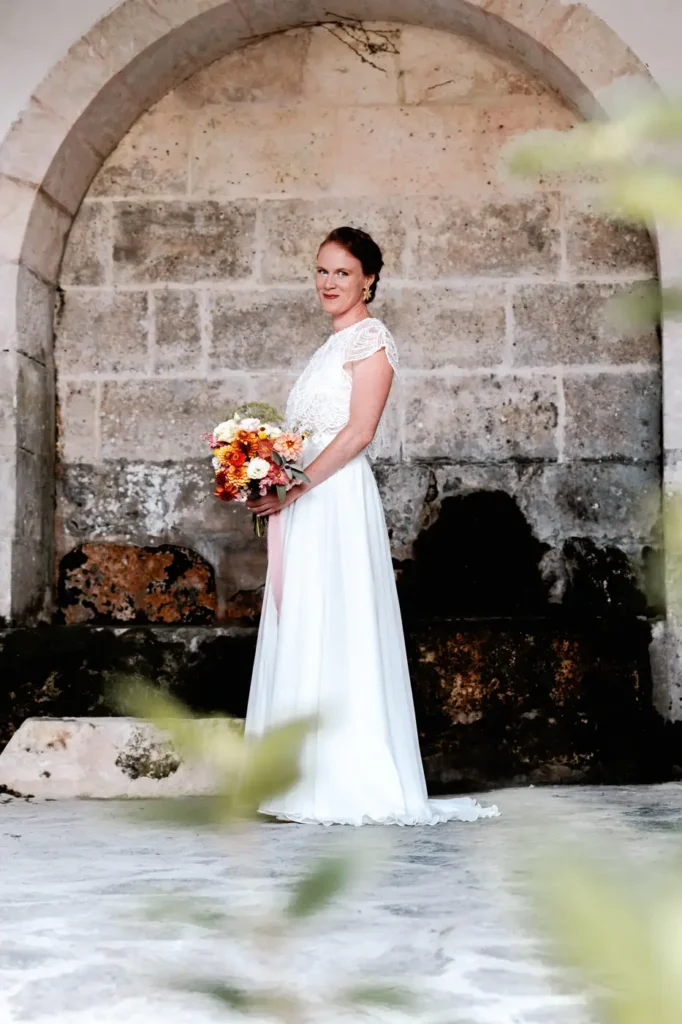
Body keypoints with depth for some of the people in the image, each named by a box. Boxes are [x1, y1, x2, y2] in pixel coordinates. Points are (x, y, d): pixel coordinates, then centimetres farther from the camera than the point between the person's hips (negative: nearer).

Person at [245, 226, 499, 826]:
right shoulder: (332, 347, 23)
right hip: (307, 506, 9)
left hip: (339, 501, -9)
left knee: (335, 633, -11)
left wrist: (293, 487, -16)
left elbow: (358, 432, -14)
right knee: (306, 637, 6)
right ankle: (315, 782, 8)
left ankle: (351, 786, -8)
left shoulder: (370, 339, -3)